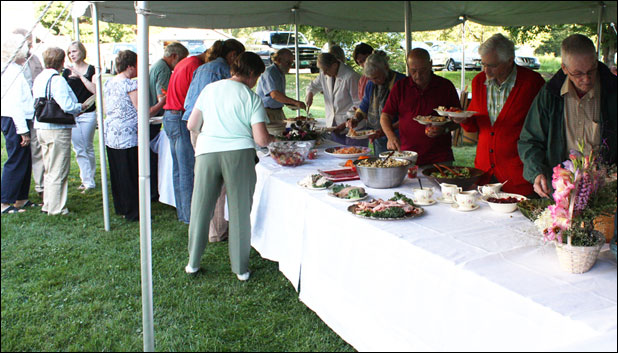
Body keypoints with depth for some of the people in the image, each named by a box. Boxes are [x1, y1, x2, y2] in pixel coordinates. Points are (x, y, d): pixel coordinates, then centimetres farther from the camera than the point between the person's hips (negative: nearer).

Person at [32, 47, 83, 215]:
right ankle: (56, 209, 4)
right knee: (59, 171, -1)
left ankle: (47, 204, 27)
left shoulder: (38, 78, 11)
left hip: (41, 127, 9)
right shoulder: (57, 80, -17)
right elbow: (67, 106, -25)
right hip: (57, 129, -9)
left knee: (49, 170, 19)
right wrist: (79, 107, -3)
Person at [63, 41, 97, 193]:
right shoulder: (67, 72, 9)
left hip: (88, 113, -3)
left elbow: (95, 90, -13)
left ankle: (89, 179, 16)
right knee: (78, 149, -1)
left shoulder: (91, 69, 0)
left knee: (88, 148, 4)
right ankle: (88, 181, 3)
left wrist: (80, 76, -16)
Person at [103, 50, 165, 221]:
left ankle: (121, 208, 28)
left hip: (110, 135, 8)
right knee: (132, 174, 1)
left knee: (116, 174, 16)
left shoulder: (108, 83, 10)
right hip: (128, 135, -8)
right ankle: (133, 212, 8)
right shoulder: (131, 85, -14)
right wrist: (162, 103, -4)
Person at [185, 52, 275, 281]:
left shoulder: (210, 89, 10)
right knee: (240, 212, 8)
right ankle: (241, 269, 15)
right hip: (239, 153, -3)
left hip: (207, 152, 3)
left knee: (201, 209, 14)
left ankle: (193, 263, 25)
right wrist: (274, 138, 14)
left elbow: (192, 125, 11)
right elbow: (261, 139, -7)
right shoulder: (251, 98, -1)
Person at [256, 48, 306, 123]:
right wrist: (295, 102, -36)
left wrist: (291, 104, 8)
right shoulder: (269, 73, -16)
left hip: (279, 111, 9)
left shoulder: (281, 73, 15)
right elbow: (274, 95, -31)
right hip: (267, 112, -9)